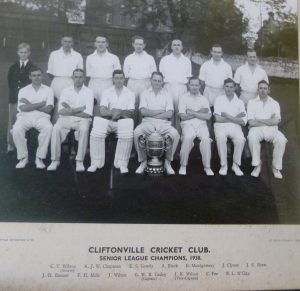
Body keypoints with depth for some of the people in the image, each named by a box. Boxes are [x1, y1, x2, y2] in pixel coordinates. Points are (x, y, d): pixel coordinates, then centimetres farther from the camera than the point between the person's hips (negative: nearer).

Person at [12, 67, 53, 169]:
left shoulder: (48, 90, 13)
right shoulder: (23, 90, 14)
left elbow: (48, 109, -1)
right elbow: (23, 108, -2)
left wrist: (30, 105, -2)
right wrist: (41, 104, -4)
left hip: (41, 116, -1)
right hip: (25, 116, 1)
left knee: (48, 127, -34)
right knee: (16, 129, -31)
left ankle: (40, 158, -23)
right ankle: (23, 157, -14)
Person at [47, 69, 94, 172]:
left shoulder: (88, 92, 6)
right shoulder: (66, 91, 12)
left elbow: (88, 113, -5)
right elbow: (61, 111, -1)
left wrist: (70, 110, -3)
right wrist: (79, 109, -9)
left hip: (81, 119, -2)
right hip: (66, 119, 2)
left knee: (84, 129, -34)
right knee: (56, 129, -28)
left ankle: (79, 161, -26)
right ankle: (55, 160, -18)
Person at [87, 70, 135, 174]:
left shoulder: (130, 94, 11)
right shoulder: (106, 92, 12)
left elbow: (130, 113, 1)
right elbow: (102, 111, -2)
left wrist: (119, 112, -14)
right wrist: (115, 112, -18)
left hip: (123, 121, -1)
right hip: (107, 121, 1)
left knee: (128, 135, -34)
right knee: (96, 133, -29)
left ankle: (122, 163, -22)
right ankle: (96, 163, -18)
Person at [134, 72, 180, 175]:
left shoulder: (167, 94, 12)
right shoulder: (145, 93, 13)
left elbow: (169, 114, -1)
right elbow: (143, 111, -2)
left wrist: (151, 114, -5)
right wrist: (160, 111, -5)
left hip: (163, 123, 0)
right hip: (148, 123, 0)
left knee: (175, 134, -30)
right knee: (137, 132, -31)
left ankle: (168, 162, -10)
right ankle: (143, 161, -12)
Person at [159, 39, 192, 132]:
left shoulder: (187, 61, 14)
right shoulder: (164, 59, 12)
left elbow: (188, 76, 15)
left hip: (182, 88, 1)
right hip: (169, 87, -1)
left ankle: (178, 131, 2)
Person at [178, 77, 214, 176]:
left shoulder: (203, 99, 18)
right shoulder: (184, 98, 11)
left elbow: (208, 116, 4)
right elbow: (183, 116, -2)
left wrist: (193, 113, -4)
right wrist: (200, 112, -1)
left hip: (201, 124, 2)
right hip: (188, 124, -2)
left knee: (206, 138, -29)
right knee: (188, 137, -33)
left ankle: (207, 167, -22)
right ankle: (183, 166, -21)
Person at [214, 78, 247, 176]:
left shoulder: (240, 102, 14)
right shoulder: (219, 99, 11)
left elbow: (243, 122, 2)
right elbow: (218, 118, -3)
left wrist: (228, 116, -6)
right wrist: (235, 117, -2)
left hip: (235, 127, 1)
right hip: (221, 126, -1)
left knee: (241, 139, -31)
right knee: (220, 138, -35)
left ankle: (236, 165, -14)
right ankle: (223, 165, -20)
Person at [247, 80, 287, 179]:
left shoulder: (274, 103, 15)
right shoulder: (252, 102, 11)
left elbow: (276, 121, -3)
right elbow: (251, 122, -3)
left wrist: (259, 120, -4)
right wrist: (269, 121, -1)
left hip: (271, 130, 1)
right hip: (257, 129, -1)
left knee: (281, 140, -29)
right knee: (252, 137, -36)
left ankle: (276, 167, -12)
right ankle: (257, 165, -21)